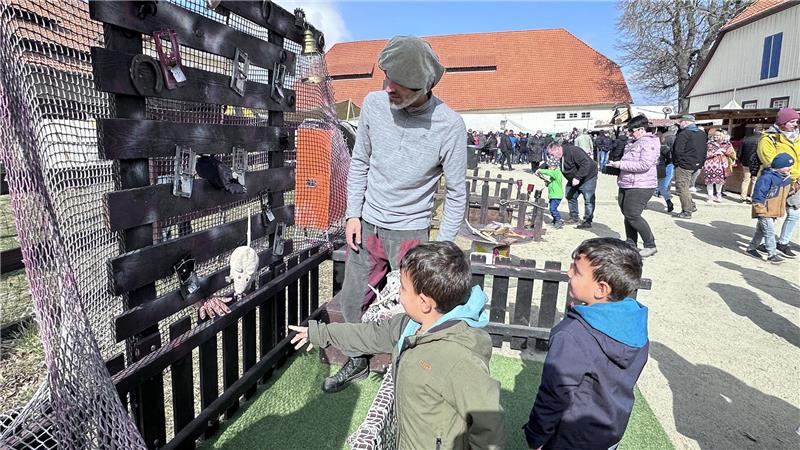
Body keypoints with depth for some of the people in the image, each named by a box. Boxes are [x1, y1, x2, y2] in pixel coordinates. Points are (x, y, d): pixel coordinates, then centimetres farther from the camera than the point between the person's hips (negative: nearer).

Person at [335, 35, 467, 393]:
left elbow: (457, 193, -9)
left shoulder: (448, 125, -17)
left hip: (410, 232, -4)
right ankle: (358, 362, 40)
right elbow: (359, 162, 5)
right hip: (366, 225, 4)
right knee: (352, 301, 15)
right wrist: (353, 214, 1)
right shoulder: (373, 103, -7)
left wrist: (441, 246, -10)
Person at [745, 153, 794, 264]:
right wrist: (760, 209, -21)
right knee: (769, 232, -8)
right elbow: (758, 194, -21)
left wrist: (783, 208, 24)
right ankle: (772, 254, -4)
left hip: (774, 211, 9)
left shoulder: (786, 178, 9)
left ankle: (752, 247, 27)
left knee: (761, 230, 17)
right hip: (765, 211, -9)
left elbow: (784, 194, 22)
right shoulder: (767, 177, -21)